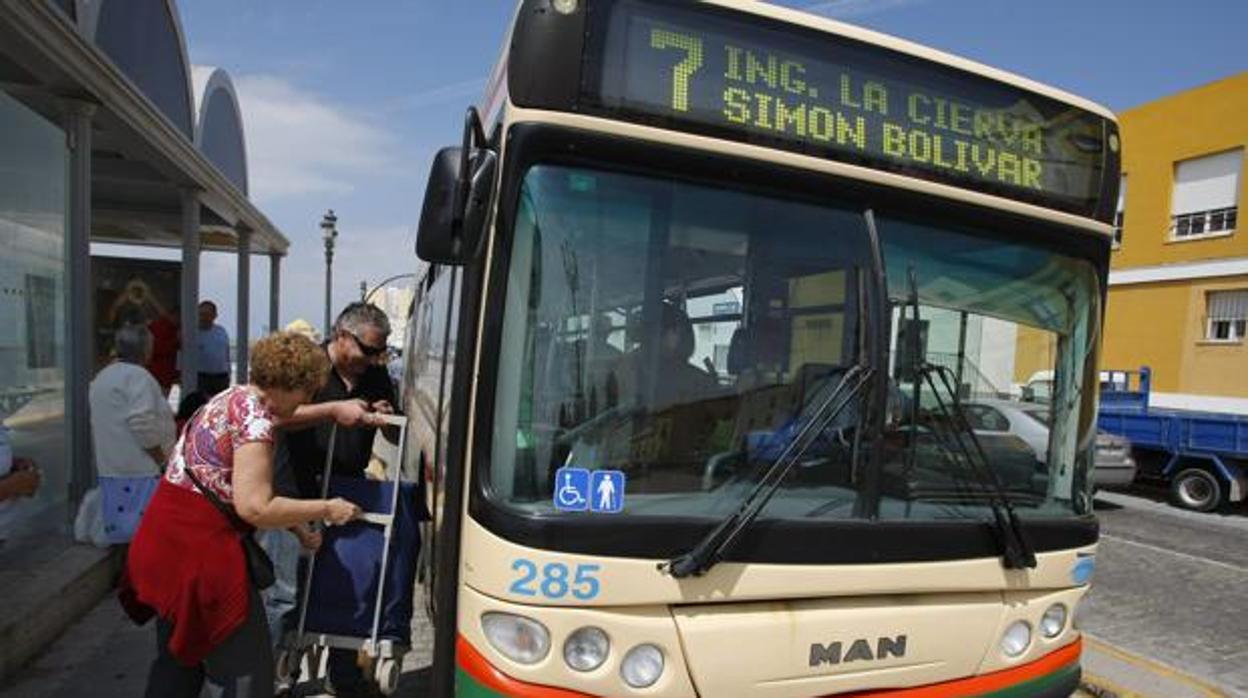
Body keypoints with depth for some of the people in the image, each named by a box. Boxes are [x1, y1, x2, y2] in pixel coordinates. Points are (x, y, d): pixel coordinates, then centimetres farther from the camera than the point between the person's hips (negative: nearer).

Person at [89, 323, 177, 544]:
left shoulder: (102, 377, 18)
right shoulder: (137, 375, -14)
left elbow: (99, 426, 23)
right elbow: (142, 424, -23)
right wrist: (161, 458, -13)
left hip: (110, 467, 10)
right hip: (138, 469, -10)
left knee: (119, 528, 14)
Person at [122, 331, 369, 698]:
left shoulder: (232, 398, 12)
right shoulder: (255, 417, -19)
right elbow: (254, 507, -25)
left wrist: (298, 526, 17)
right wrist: (326, 509, -15)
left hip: (167, 542, 10)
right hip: (199, 549, -10)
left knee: (179, 657, 25)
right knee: (242, 667, 3)